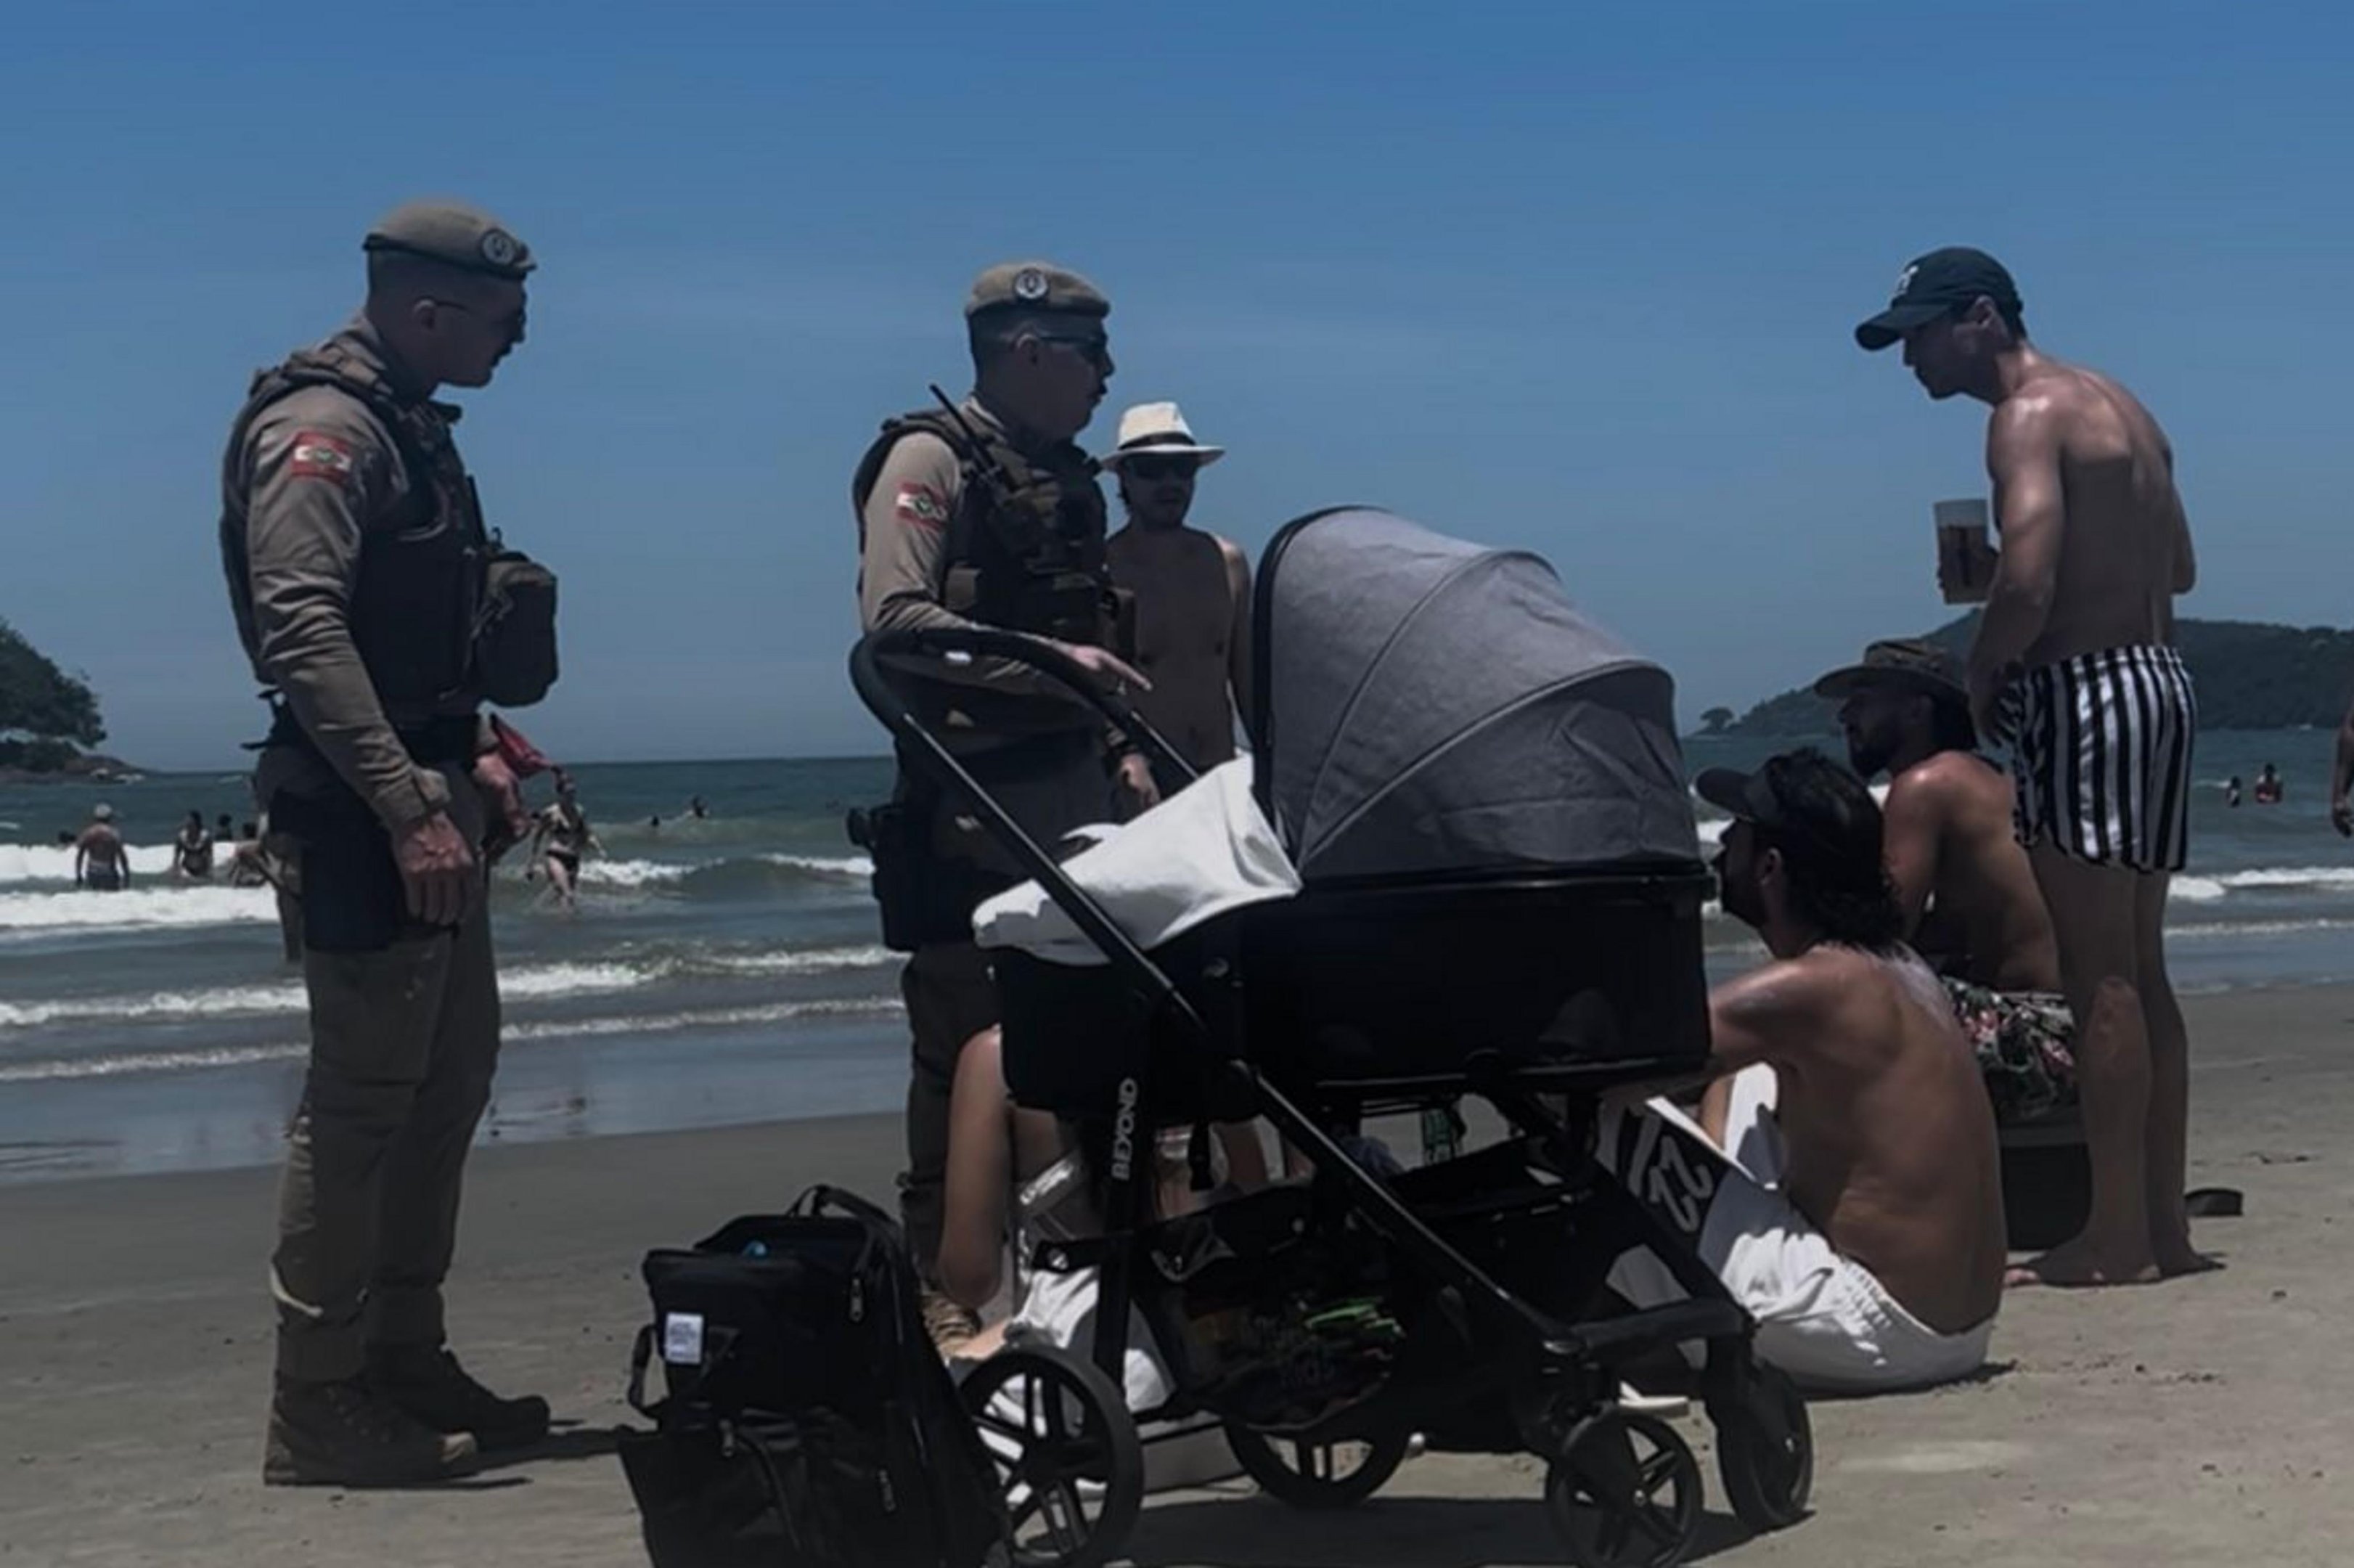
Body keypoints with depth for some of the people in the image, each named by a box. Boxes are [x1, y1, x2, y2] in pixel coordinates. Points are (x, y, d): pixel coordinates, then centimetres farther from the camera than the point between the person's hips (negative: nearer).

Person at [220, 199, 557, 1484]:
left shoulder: (407, 428, 18)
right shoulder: (320, 431, -13)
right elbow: (303, 628, -24)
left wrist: (471, 756, 17)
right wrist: (408, 810, -28)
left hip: (427, 796, 10)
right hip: (367, 814, -10)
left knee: (450, 1078, 14)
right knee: (362, 1097, -8)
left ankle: (406, 1363, 24)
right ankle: (318, 1408, -3)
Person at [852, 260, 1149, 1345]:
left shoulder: (1065, 477, 19)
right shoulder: (930, 459, -6)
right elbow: (893, 616, -19)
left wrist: (1120, 746, 12)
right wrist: (1046, 662, -25)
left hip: (1071, 797, 8)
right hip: (970, 806, -8)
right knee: (964, 1047, -5)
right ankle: (941, 1284, 3)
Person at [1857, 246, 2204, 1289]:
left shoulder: (2028, 413, -10)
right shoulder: (2119, 407, 19)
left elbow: (2027, 582, -23)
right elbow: (2179, 568, 25)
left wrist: (1980, 674, -6)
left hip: (2084, 693, -10)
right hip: (2159, 681, 10)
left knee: (2099, 976, -8)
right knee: (2140, 971, 12)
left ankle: (2116, 1234, -7)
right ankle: (2163, 1220, 15)